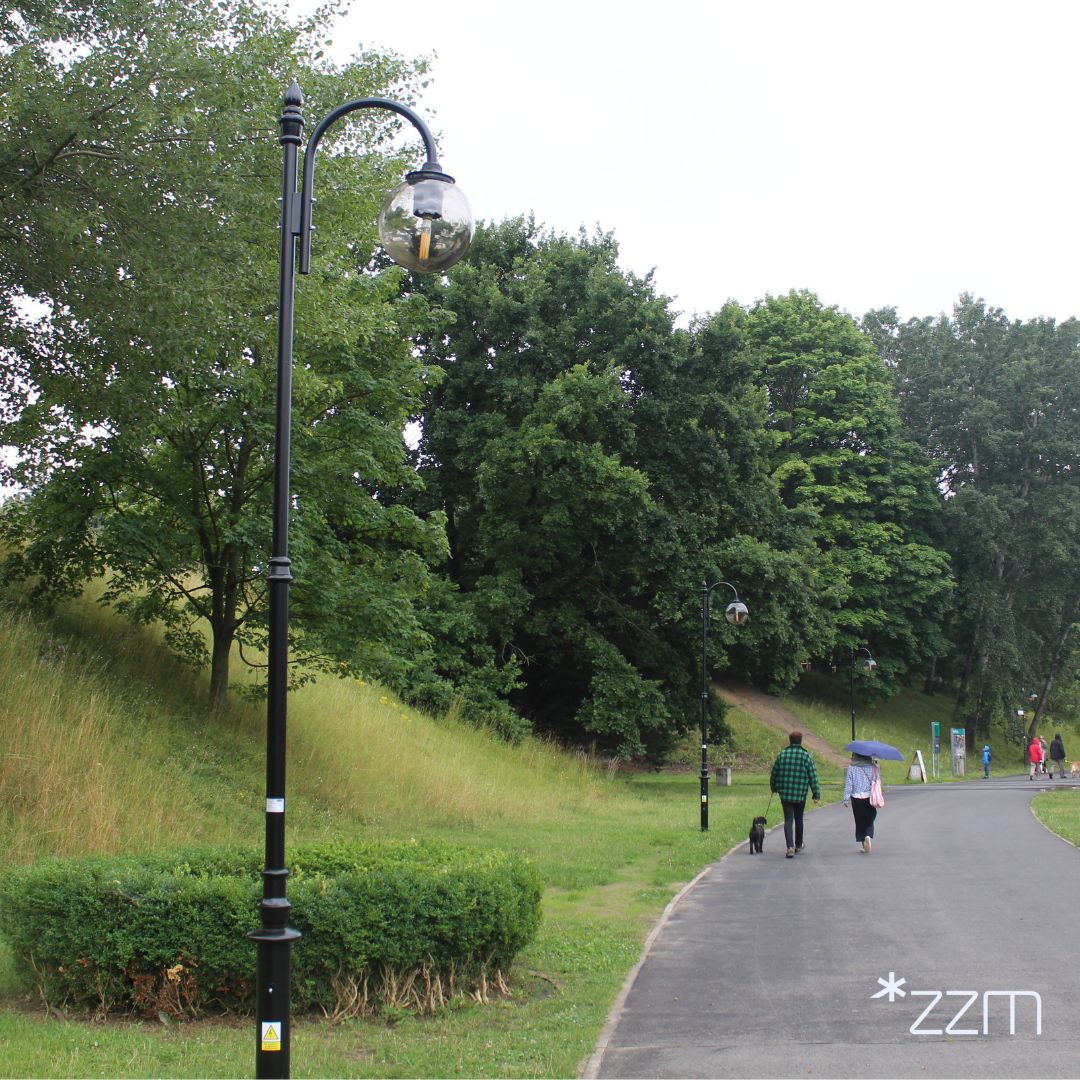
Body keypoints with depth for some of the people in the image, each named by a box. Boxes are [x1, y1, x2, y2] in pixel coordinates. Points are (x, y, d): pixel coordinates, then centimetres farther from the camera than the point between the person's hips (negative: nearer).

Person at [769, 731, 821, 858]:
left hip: (785, 794, 0)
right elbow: (813, 776, -5)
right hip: (800, 795, 0)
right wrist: (816, 794, 0)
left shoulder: (782, 754, 1)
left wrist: (773, 788, 25)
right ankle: (798, 845, 33)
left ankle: (790, 847, -15)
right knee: (798, 819, 17)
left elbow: (774, 774, 8)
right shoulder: (806, 755, -5)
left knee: (788, 820, 1)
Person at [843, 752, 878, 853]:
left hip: (856, 798, 0)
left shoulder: (851, 768, -6)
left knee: (860, 822, 9)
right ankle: (868, 836, -13)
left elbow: (848, 785, -5)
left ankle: (864, 847, 11)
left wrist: (846, 799, -2)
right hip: (869, 798, 1)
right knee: (869, 820, 15)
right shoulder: (872, 767, -3)